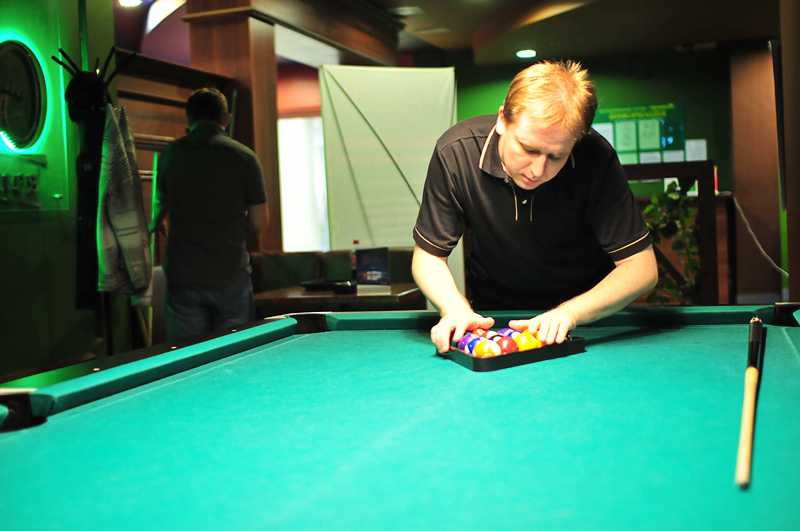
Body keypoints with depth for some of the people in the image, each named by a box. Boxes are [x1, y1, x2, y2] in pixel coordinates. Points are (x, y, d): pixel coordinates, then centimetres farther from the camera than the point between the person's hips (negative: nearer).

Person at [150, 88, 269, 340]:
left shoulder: (171, 153, 2)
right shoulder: (244, 156, -5)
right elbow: (260, 222, -3)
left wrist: (153, 225, 41)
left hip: (182, 277, 2)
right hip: (230, 276, -2)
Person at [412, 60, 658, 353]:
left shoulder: (597, 160, -27)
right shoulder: (455, 152, -23)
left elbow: (641, 267, -22)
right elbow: (428, 256, -12)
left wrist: (570, 312, -37)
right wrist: (456, 309, -32)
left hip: (587, 305, -1)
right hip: (494, 311, 1)